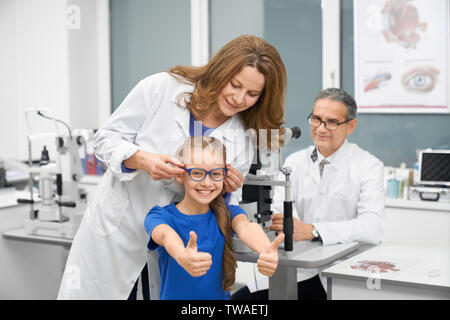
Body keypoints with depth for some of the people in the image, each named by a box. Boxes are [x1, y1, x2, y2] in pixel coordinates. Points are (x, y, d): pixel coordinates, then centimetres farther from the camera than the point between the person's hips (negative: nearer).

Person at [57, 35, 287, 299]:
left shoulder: (243, 140, -4)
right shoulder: (161, 88, -13)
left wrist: (227, 190, -18)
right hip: (116, 227, -1)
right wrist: (142, 159, -28)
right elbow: (106, 138, -8)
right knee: (84, 293, 9)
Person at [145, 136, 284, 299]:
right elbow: (166, 235, -25)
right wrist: (183, 257, -47)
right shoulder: (160, 216, -4)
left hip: (220, 295, 2)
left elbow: (245, 227, -19)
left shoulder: (228, 213, 2)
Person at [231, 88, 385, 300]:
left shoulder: (368, 166, -3)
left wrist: (311, 230, -29)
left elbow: (373, 227, -18)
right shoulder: (294, 161, 12)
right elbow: (277, 210, 4)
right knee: (238, 298, -13)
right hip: (296, 269, 4)